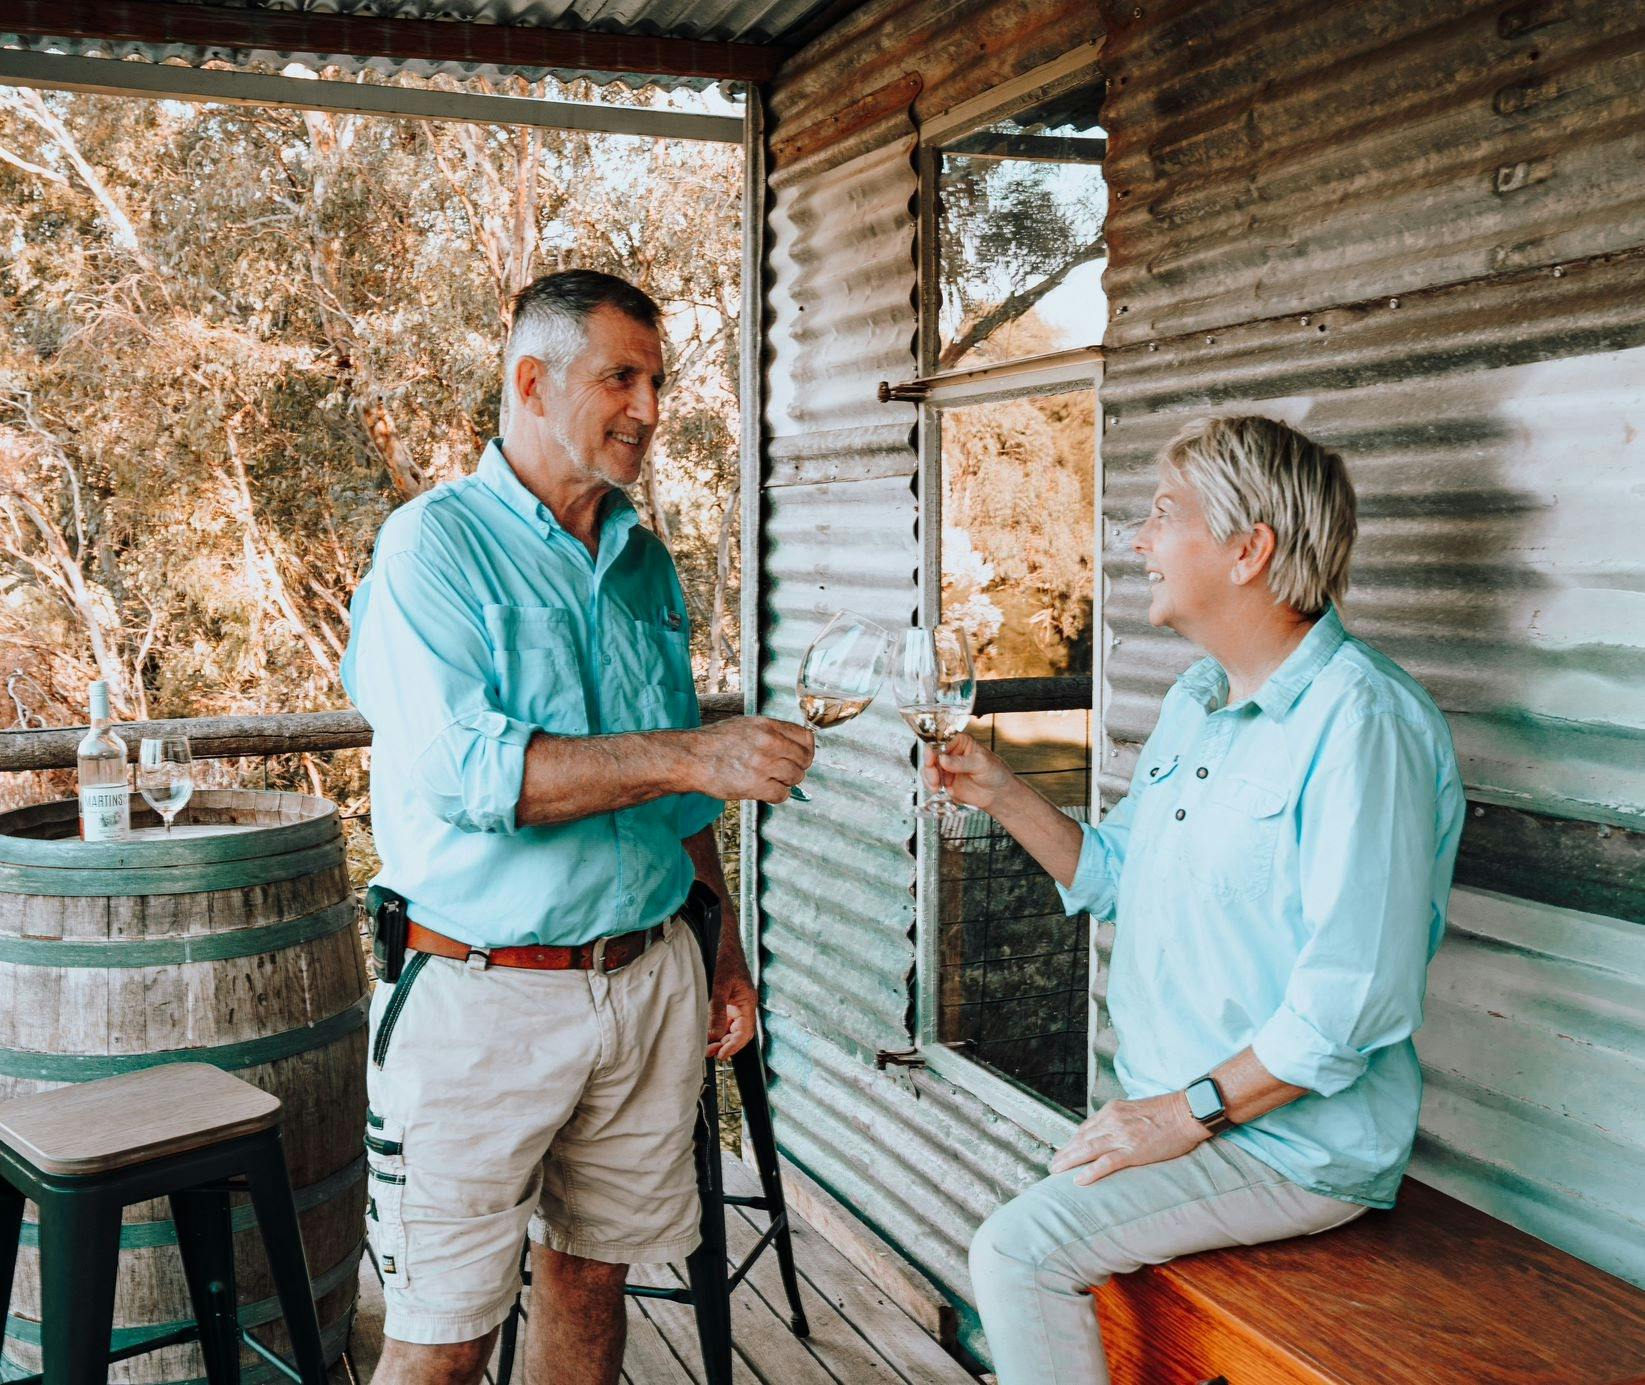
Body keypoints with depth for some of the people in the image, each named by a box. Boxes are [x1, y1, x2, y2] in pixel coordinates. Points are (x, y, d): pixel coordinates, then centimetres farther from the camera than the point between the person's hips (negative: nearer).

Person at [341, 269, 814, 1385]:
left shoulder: (645, 563, 12)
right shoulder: (436, 546, -8)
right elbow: (460, 770, -22)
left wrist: (724, 949, 14)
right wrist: (690, 754, -24)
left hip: (651, 978, 6)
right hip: (487, 992, -5)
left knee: (593, 1270, 16)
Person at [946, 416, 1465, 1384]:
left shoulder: (1360, 721, -21)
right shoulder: (1197, 700, 10)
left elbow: (1355, 997, -25)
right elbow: (1113, 873, 19)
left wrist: (1189, 1112, -19)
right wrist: (1000, 793, 6)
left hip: (1292, 1143, -9)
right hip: (1175, 1108, 9)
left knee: (1019, 1254, -16)